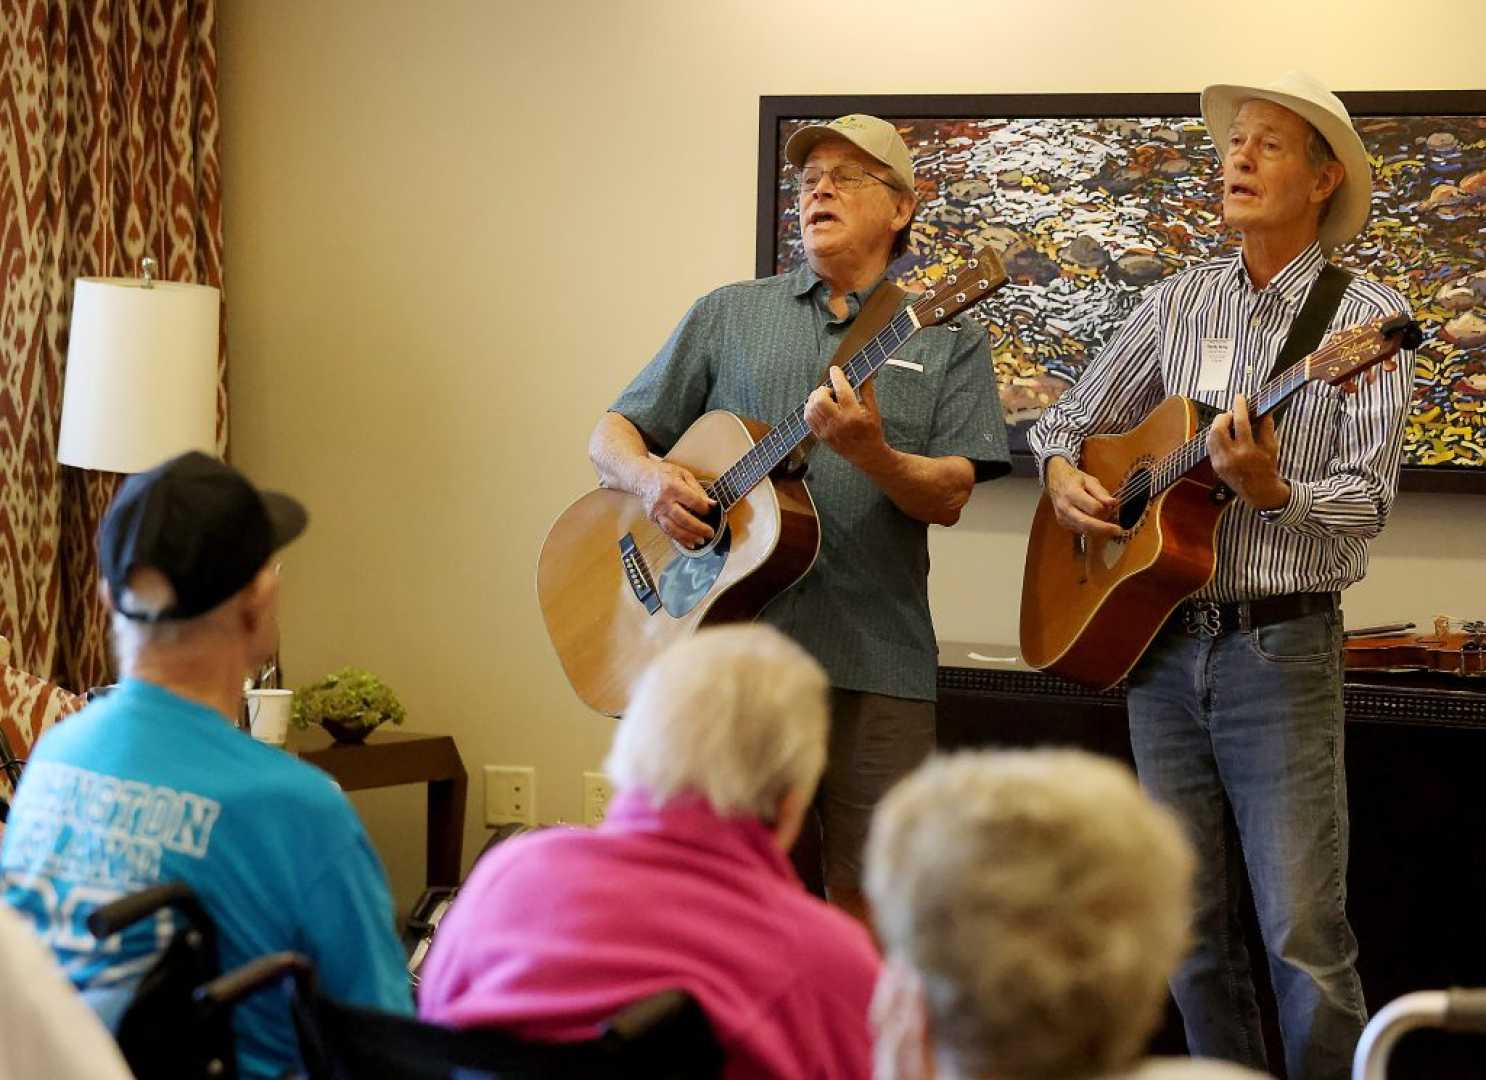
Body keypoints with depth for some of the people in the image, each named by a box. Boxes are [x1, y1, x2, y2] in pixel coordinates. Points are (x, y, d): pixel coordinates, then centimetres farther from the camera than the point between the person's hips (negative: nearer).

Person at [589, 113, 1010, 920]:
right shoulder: (728, 316, 15)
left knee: (865, 897, 1)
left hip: (876, 660, -1)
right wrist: (651, 480, -8)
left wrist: (871, 454, -20)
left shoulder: (946, 340, 10)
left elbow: (949, 498, 0)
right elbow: (612, 436, 15)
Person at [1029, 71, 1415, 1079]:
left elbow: (1367, 497, -11)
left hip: (1281, 646, -5)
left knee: (1304, 930, -9)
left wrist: (1274, 493, -29)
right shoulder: (1179, 303, 11)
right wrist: (1063, 476, -2)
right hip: (1157, 639, 5)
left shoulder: (1367, 317, -4)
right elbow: (1073, 417, 19)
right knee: (1191, 925, 9)